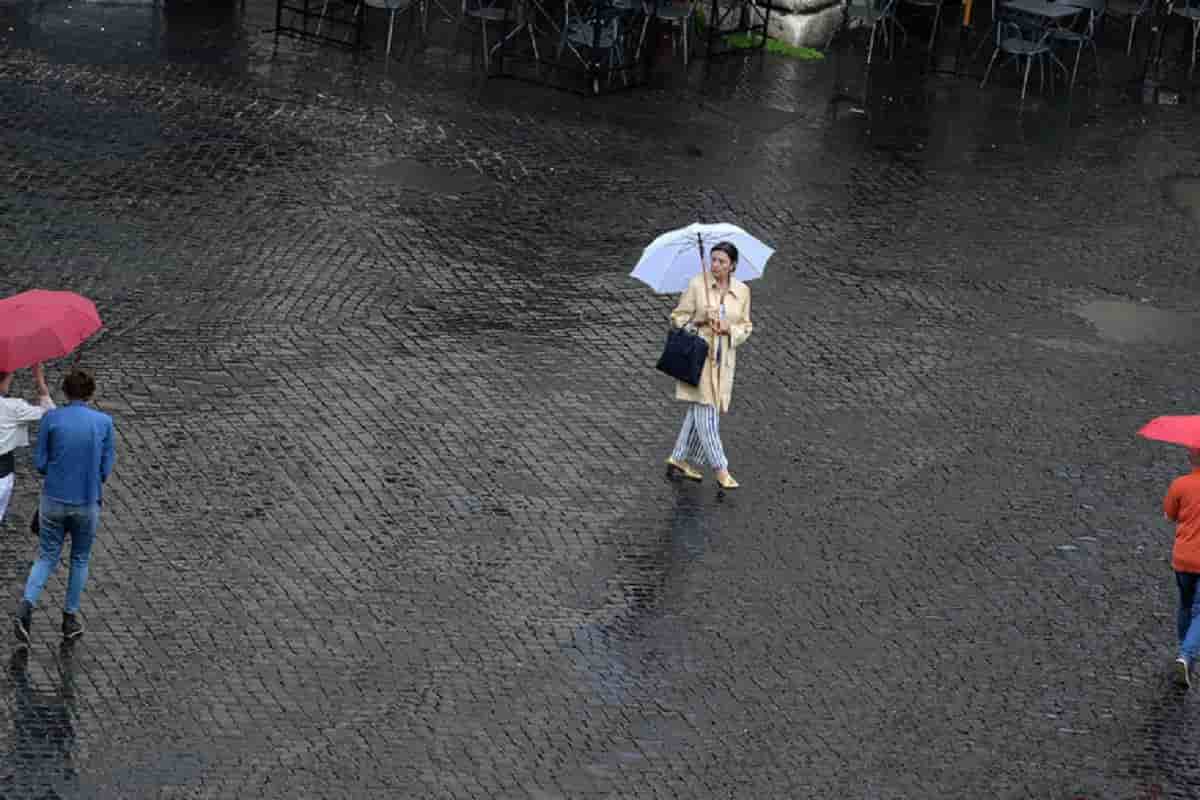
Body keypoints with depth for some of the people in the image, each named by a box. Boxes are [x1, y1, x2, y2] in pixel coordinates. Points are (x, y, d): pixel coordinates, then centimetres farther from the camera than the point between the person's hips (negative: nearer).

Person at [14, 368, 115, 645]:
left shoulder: (50, 419, -5)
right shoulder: (104, 423, -5)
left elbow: (39, 463, -3)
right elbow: (106, 470, -3)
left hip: (53, 500, 1)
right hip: (87, 504, -1)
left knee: (47, 557, 13)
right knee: (80, 559, 18)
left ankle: (27, 606, -9)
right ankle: (70, 619, 22)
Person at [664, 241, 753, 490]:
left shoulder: (742, 291, 5)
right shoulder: (697, 284, -5)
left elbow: (746, 327, 11)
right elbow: (678, 317, 0)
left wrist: (730, 329, -10)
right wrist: (701, 320, -17)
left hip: (723, 358, 4)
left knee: (699, 411, 9)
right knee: (705, 411, -7)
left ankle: (679, 458, 23)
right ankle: (721, 469, -3)